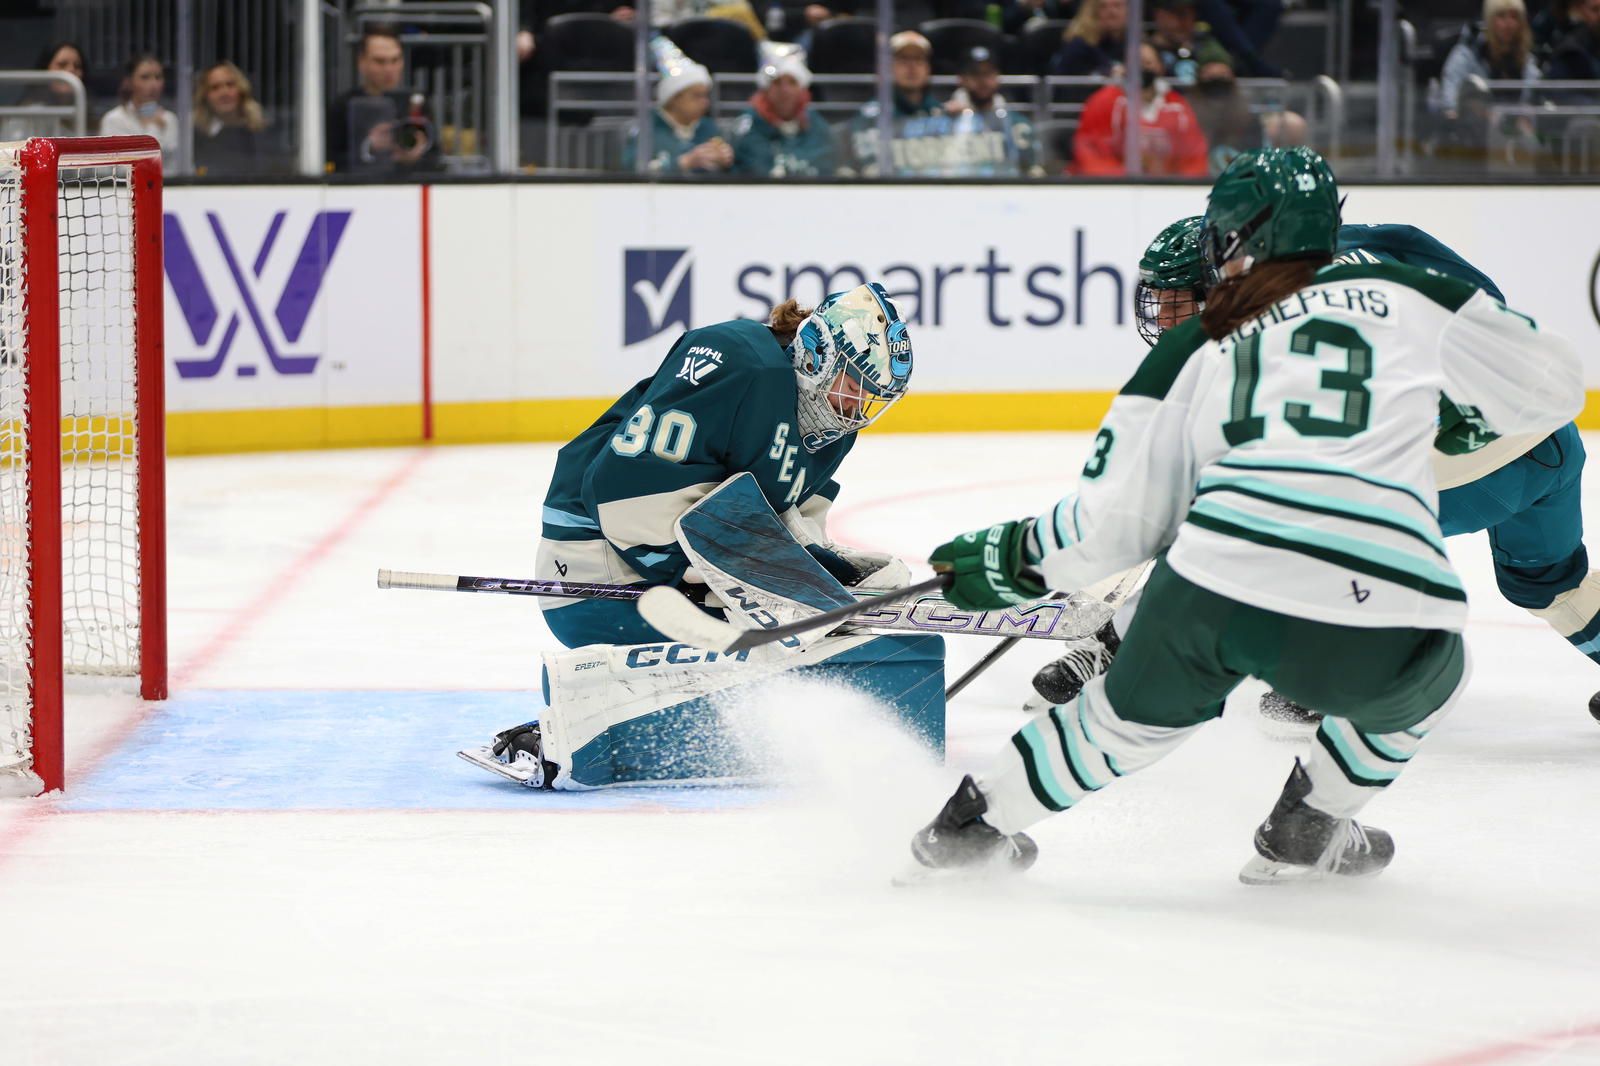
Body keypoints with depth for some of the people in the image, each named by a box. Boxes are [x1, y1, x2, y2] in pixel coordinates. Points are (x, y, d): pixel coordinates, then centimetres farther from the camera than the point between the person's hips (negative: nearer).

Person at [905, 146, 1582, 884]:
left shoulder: (1189, 351, 17)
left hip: (1212, 593, 2)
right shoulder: (1407, 297, 16)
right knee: (1427, 679, 34)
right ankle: (1305, 832, 32)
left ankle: (975, 820, 43)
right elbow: (1547, 387, 24)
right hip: (1374, 622, -2)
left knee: (1138, 708, 33)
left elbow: (1115, 522, 14)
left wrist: (1012, 559, 32)